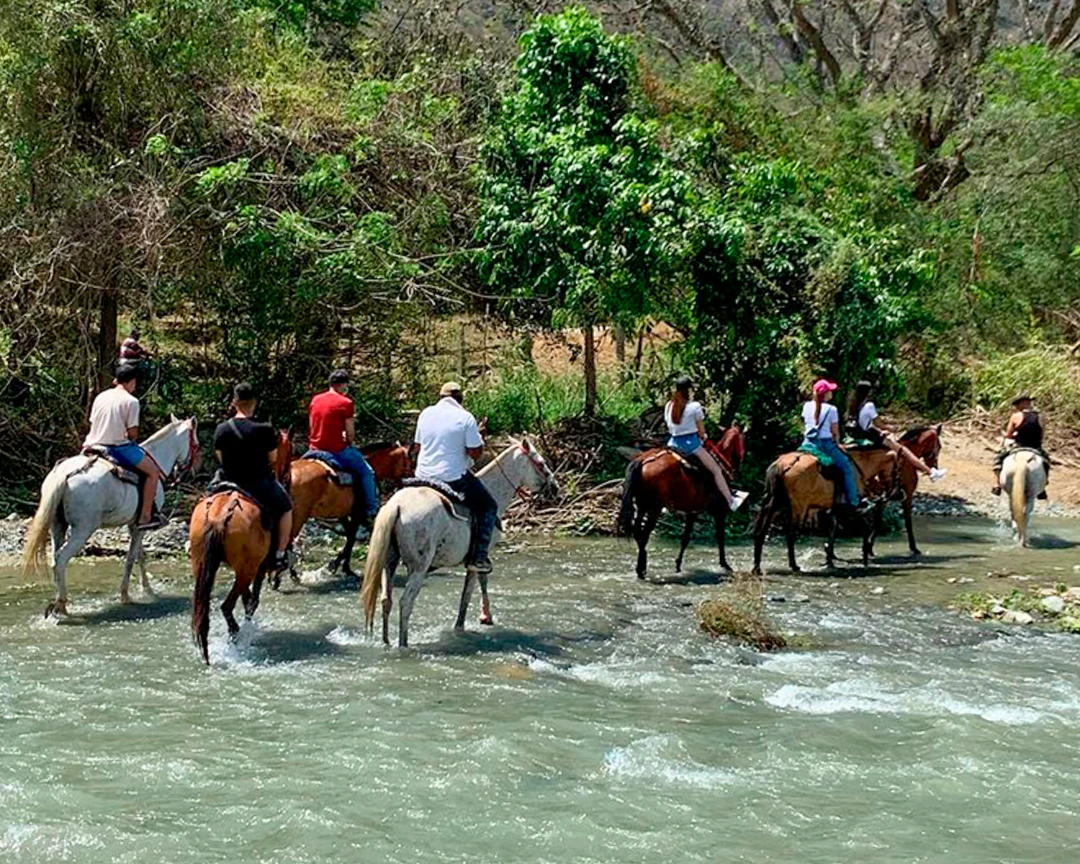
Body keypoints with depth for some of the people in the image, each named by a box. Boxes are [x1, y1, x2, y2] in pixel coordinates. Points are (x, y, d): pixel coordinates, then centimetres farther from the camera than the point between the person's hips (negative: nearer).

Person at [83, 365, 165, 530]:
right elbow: (132, 432, -11)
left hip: (94, 446, 6)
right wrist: (132, 440, 11)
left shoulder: (100, 397, 9)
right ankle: (145, 518, 3)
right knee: (153, 471, 6)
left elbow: (92, 423, 11)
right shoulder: (131, 401, -9)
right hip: (119, 447, -6)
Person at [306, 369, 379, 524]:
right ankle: (371, 510, 9)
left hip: (316, 448, 6)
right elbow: (350, 433, -10)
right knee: (366, 472, 10)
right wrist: (351, 444, 10)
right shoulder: (345, 403, -11)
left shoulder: (315, 400, 7)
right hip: (337, 451, -6)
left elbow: (311, 427, 13)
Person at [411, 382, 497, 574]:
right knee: (488, 507, 11)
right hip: (454, 477, -5)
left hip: (423, 477, 5)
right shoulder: (465, 418, -9)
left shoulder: (426, 413, 6)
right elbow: (475, 452, -10)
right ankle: (479, 556, 1)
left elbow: (416, 446, 14)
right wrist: (479, 437, 8)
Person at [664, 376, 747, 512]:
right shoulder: (695, 406, -11)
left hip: (673, 443, 6)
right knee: (716, 470, 3)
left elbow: (669, 427, 12)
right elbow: (701, 432, -4)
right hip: (690, 443, -6)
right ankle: (731, 502, 3)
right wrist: (702, 437, 17)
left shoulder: (668, 406, 5)